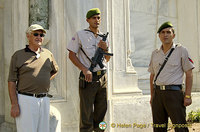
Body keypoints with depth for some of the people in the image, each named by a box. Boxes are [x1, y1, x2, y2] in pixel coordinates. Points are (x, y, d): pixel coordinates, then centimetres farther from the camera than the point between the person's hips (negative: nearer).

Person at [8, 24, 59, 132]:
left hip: (44, 100, 5)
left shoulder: (48, 54, 11)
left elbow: (54, 70, 30)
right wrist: (14, 105, -11)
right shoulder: (18, 55, 0)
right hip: (25, 100, -4)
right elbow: (11, 82, -3)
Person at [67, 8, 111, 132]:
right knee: (87, 113, -2)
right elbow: (72, 55, -4)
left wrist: (105, 49, -4)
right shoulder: (80, 35, -1)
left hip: (102, 78, 5)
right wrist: (84, 69, -15)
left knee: (101, 110, 12)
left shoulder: (103, 37, 13)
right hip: (88, 78, -5)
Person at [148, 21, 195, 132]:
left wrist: (188, 96, -10)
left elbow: (189, 74, -2)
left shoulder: (181, 50, 0)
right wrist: (152, 96, 13)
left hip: (174, 93, -5)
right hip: (158, 93, 5)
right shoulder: (155, 54, 12)